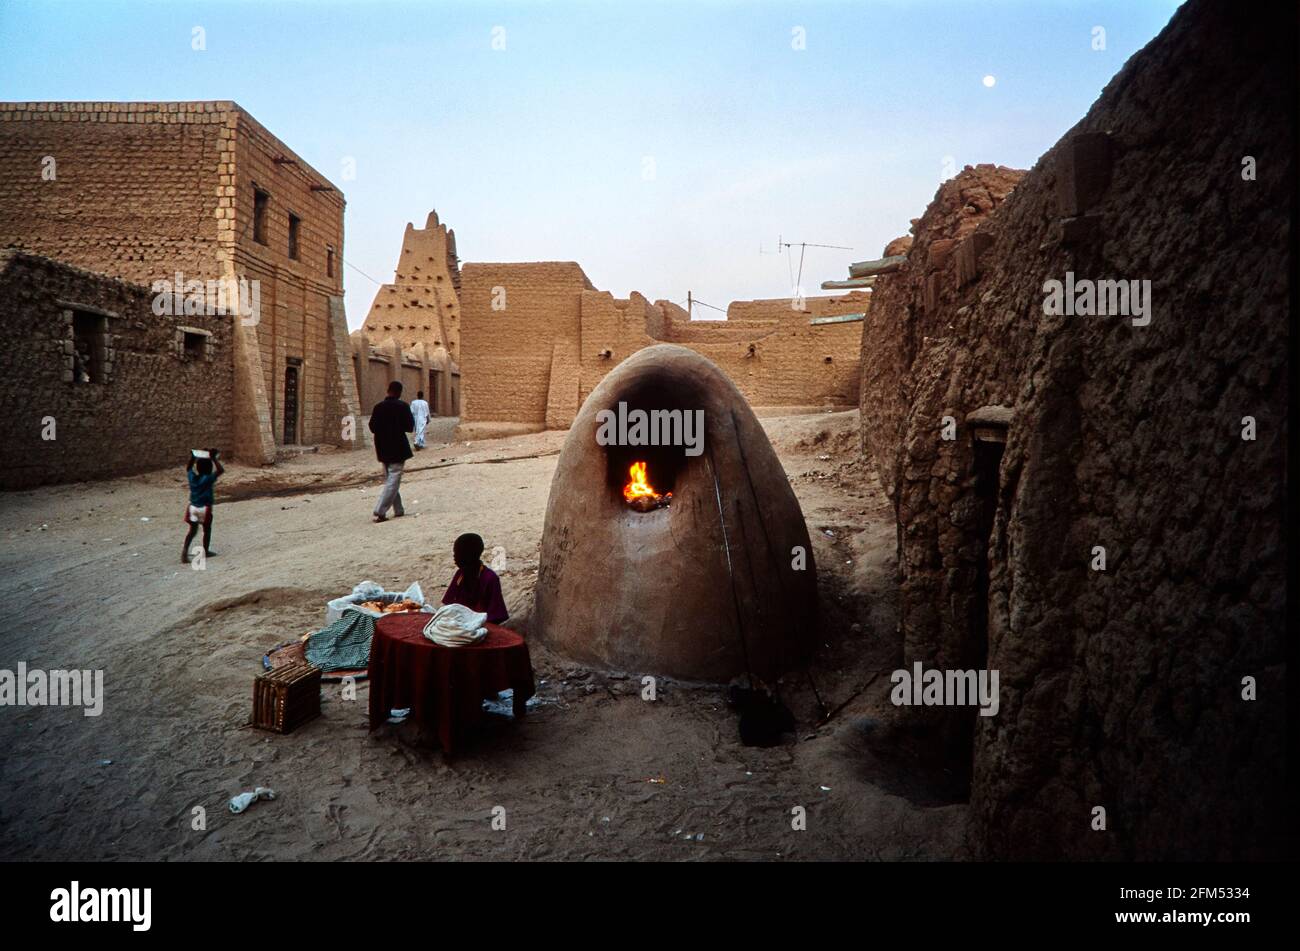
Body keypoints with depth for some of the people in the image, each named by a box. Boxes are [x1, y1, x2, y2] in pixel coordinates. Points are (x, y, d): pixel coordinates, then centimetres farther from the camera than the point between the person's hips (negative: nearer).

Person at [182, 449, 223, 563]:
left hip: (192, 507, 5)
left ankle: (185, 550, -6)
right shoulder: (208, 479, -18)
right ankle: (206, 552, 24)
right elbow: (220, 470, -21)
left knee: (192, 530, 13)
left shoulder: (192, 477, -2)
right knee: (207, 530, 14)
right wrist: (214, 459, -19)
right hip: (205, 509, -5)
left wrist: (192, 458, 15)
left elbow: (188, 468, 18)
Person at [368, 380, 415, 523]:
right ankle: (380, 511, -13)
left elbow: (372, 427, 4)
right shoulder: (402, 406, -10)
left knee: (389, 479, 17)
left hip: (383, 450, 5)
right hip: (397, 449, -5)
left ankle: (398, 510, 21)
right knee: (393, 480, -2)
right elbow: (410, 427, -10)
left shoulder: (378, 407, 2)